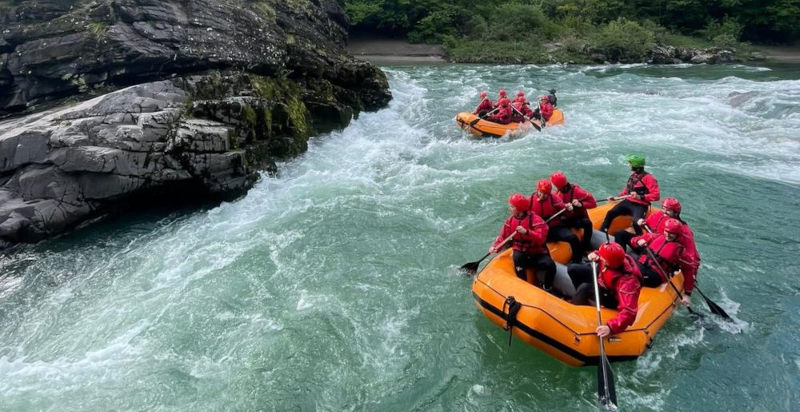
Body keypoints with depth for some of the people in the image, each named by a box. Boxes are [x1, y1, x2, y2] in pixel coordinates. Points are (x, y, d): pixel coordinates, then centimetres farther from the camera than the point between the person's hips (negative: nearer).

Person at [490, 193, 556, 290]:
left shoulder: (535, 220, -14)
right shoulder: (510, 221, 2)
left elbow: (541, 238, -25)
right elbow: (503, 237, 5)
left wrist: (526, 232, -39)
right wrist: (495, 247, -14)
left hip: (538, 254, -2)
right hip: (521, 253, 3)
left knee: (551, 265, -29)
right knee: (517, 257, -34)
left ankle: (547, 288, 0)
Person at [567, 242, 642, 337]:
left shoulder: (627, 282, -42)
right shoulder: (616, 258, -26)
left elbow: (629, 312, -45)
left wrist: (611, 327, -56)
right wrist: (595, 255, -24)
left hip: (613, 297, -7)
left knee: (584, 288, -31)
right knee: (572, 269, 5)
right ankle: (582, 300, 26)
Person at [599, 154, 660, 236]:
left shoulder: (648, 178, -11)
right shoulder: (633, 176, 12)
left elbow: (656, 196, -18)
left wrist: (640, 197, -26)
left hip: (640, 205, -7)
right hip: (628, 202, 7)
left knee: (636, 222, -33)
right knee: (610, 213, -12)